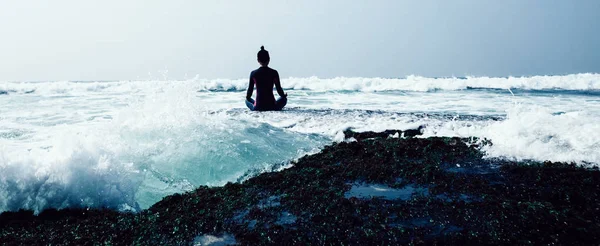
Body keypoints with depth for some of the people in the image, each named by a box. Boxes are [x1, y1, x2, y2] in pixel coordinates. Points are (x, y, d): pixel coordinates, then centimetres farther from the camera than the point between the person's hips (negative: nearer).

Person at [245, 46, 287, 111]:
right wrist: (284, 95, 22)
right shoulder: (274, 73, -6)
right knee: (284, 99, 32)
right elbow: (279, 89, 0)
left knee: (247, 100, 35)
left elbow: (250, 90, 4)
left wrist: (247, 97, 26)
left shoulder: (253, 74, -3)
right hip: (272, 107, -1)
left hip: (257, 108, 1)